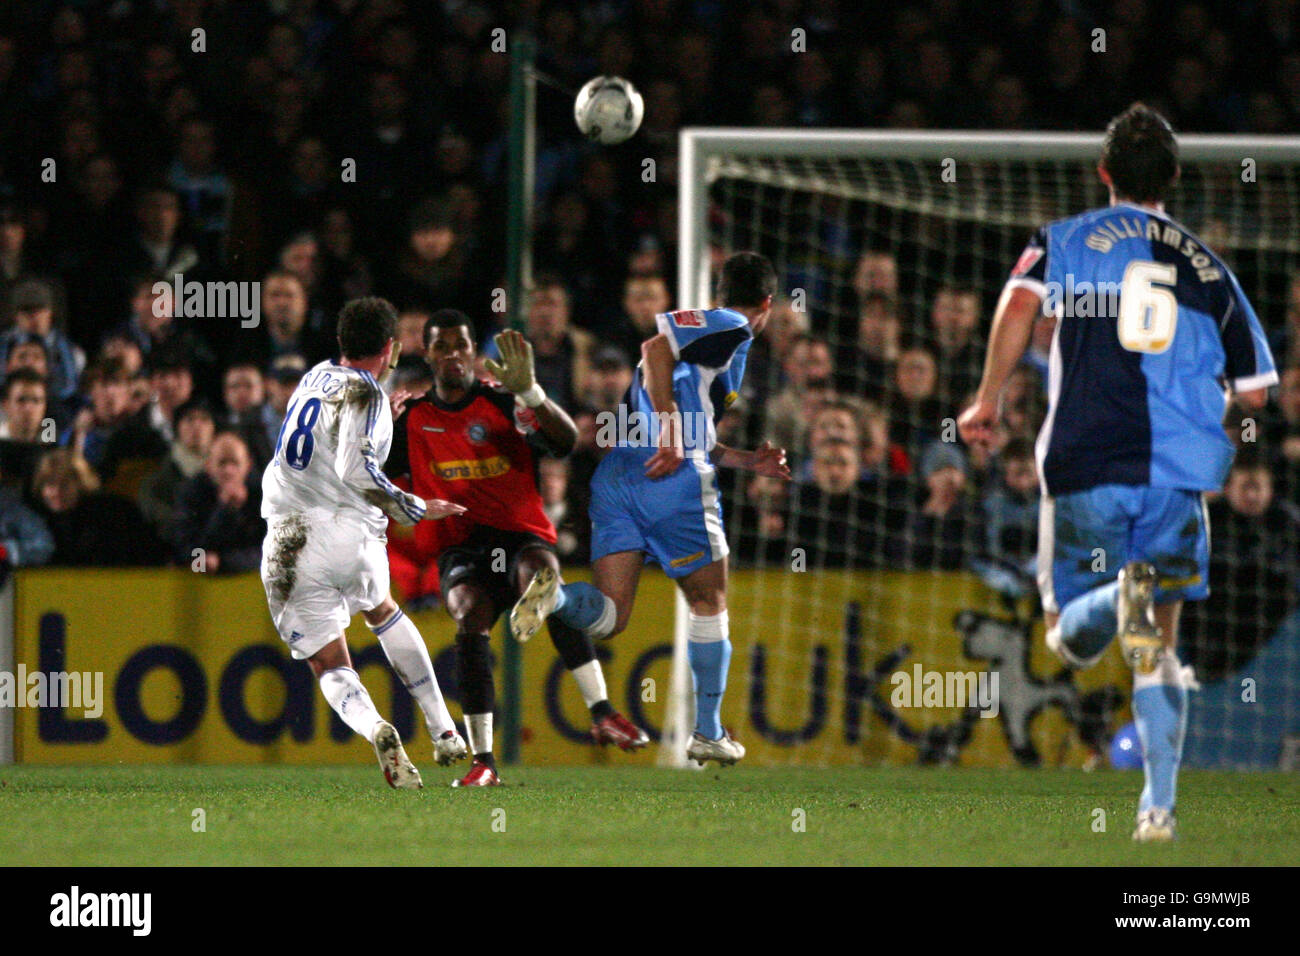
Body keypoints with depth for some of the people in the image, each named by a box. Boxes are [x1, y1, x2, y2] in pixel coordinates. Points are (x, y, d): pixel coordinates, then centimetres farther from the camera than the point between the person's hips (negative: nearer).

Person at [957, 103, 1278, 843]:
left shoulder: (1067, 241, 7)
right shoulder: (1206, 266, 13)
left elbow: (1022, 302, -14)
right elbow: (1255, 390, 13)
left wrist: (989, 397, -6)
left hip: (1086, 467, -2)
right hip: (1180, 473, 2)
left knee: (1072, 637, 8)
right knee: (1160, 650, 9)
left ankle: (1119, 598, -27)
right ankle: (1160, 806, -5)